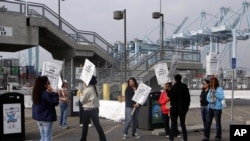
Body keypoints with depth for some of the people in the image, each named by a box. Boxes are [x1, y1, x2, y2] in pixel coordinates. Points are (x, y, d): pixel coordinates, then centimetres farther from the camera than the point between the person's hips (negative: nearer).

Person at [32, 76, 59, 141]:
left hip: (38, 117, 9)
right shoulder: (46, 94, -20)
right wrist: (53, 93, -11)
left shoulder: (36, 93, 7)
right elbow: (55, 102, -17)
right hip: (46, 117, -8)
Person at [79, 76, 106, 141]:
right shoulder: (95, 89, 8)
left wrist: (81, 96, 10)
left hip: (88, 110, -7)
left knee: (85, 125, 8)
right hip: (95, 109, 7)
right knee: (97, 124, 8)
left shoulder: (88, 89, -15)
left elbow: (82, 100, -8)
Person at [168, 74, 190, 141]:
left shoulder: (174, 87, -14)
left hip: (175, 108, -5)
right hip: (183, 108, 5)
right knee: (183, 123, 14)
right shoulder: (185, 87, 4)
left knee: (173, 124, -1)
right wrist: (187, 105, 15)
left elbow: (171, 97, -16)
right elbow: (188, 97, 7)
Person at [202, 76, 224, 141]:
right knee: (208, 122, 3)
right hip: (210, 108, 5)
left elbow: (221, 98, -18)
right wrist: (211, 101, -15)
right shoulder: (210, 89, 8)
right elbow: (207, 98, 6)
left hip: (217, 108, -5)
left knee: (218, 123, 4)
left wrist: (215, 93, -28)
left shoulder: (219, 89, -9)